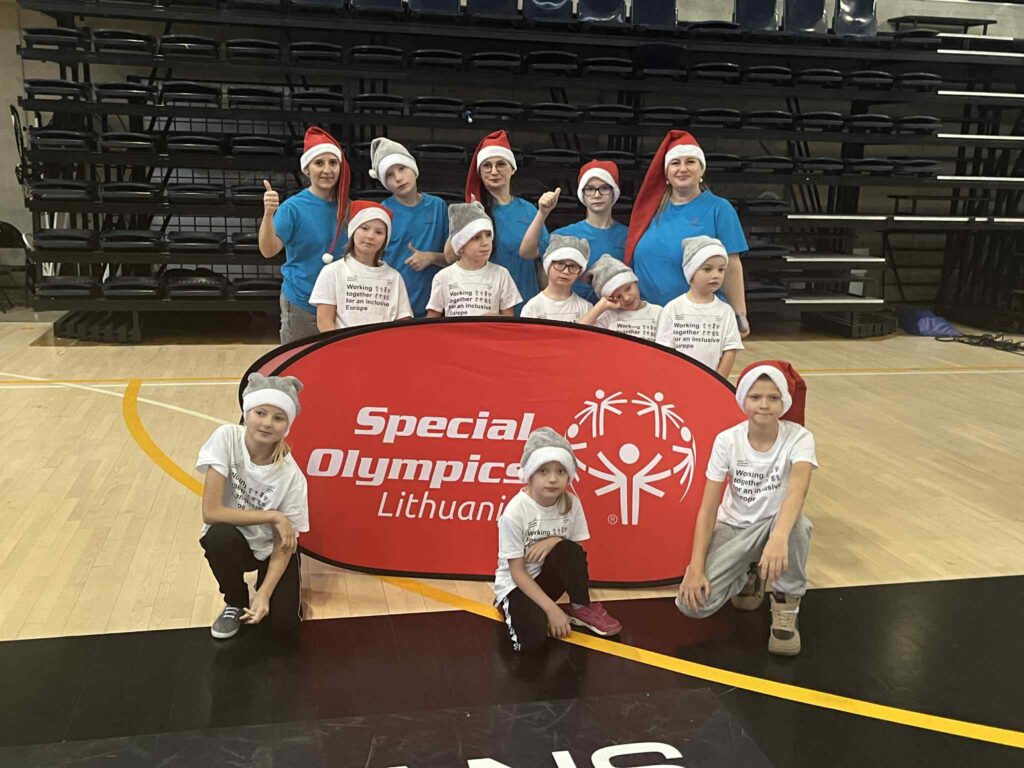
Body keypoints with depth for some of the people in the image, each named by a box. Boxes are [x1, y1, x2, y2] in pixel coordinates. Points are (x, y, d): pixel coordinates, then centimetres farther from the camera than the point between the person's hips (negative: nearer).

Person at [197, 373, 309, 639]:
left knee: (283, 622, -18)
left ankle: (264, 584, 17)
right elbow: (211, 512, -27)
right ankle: (236, 603, -3)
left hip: (270, 548, 0)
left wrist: (264, 595, -28)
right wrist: (273, 516, -28)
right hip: (233, 542, 0)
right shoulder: (227, 438, -25)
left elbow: (283, 545, -17)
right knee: (220, 535, -34)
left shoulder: (291, 476, -24)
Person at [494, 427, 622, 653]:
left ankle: (581, 608, -7)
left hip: (546, 578, 4)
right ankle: (511, 608, 2)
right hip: (515, 585, -4)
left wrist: (555, 541, -24)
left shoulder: (571, 503, -10)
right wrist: (552, 609, -23)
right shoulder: (515, 512, -23)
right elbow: (518, 573, -19)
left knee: (568, 550, -28)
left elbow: (578, 553, -3)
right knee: (532, 638, -30)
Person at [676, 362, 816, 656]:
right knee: (693, 603, -20)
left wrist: (779, 537, -60)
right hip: (733, 527, 1)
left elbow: (796, 490, -39)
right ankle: (748, 574, 13)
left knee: (795, 523, -39)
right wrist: (696, 567, -24)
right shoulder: (727, 440, -14)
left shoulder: (798, 437, -19)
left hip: (777, 523, -1)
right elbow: (708, 508, -14)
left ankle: (786, 605, -11)